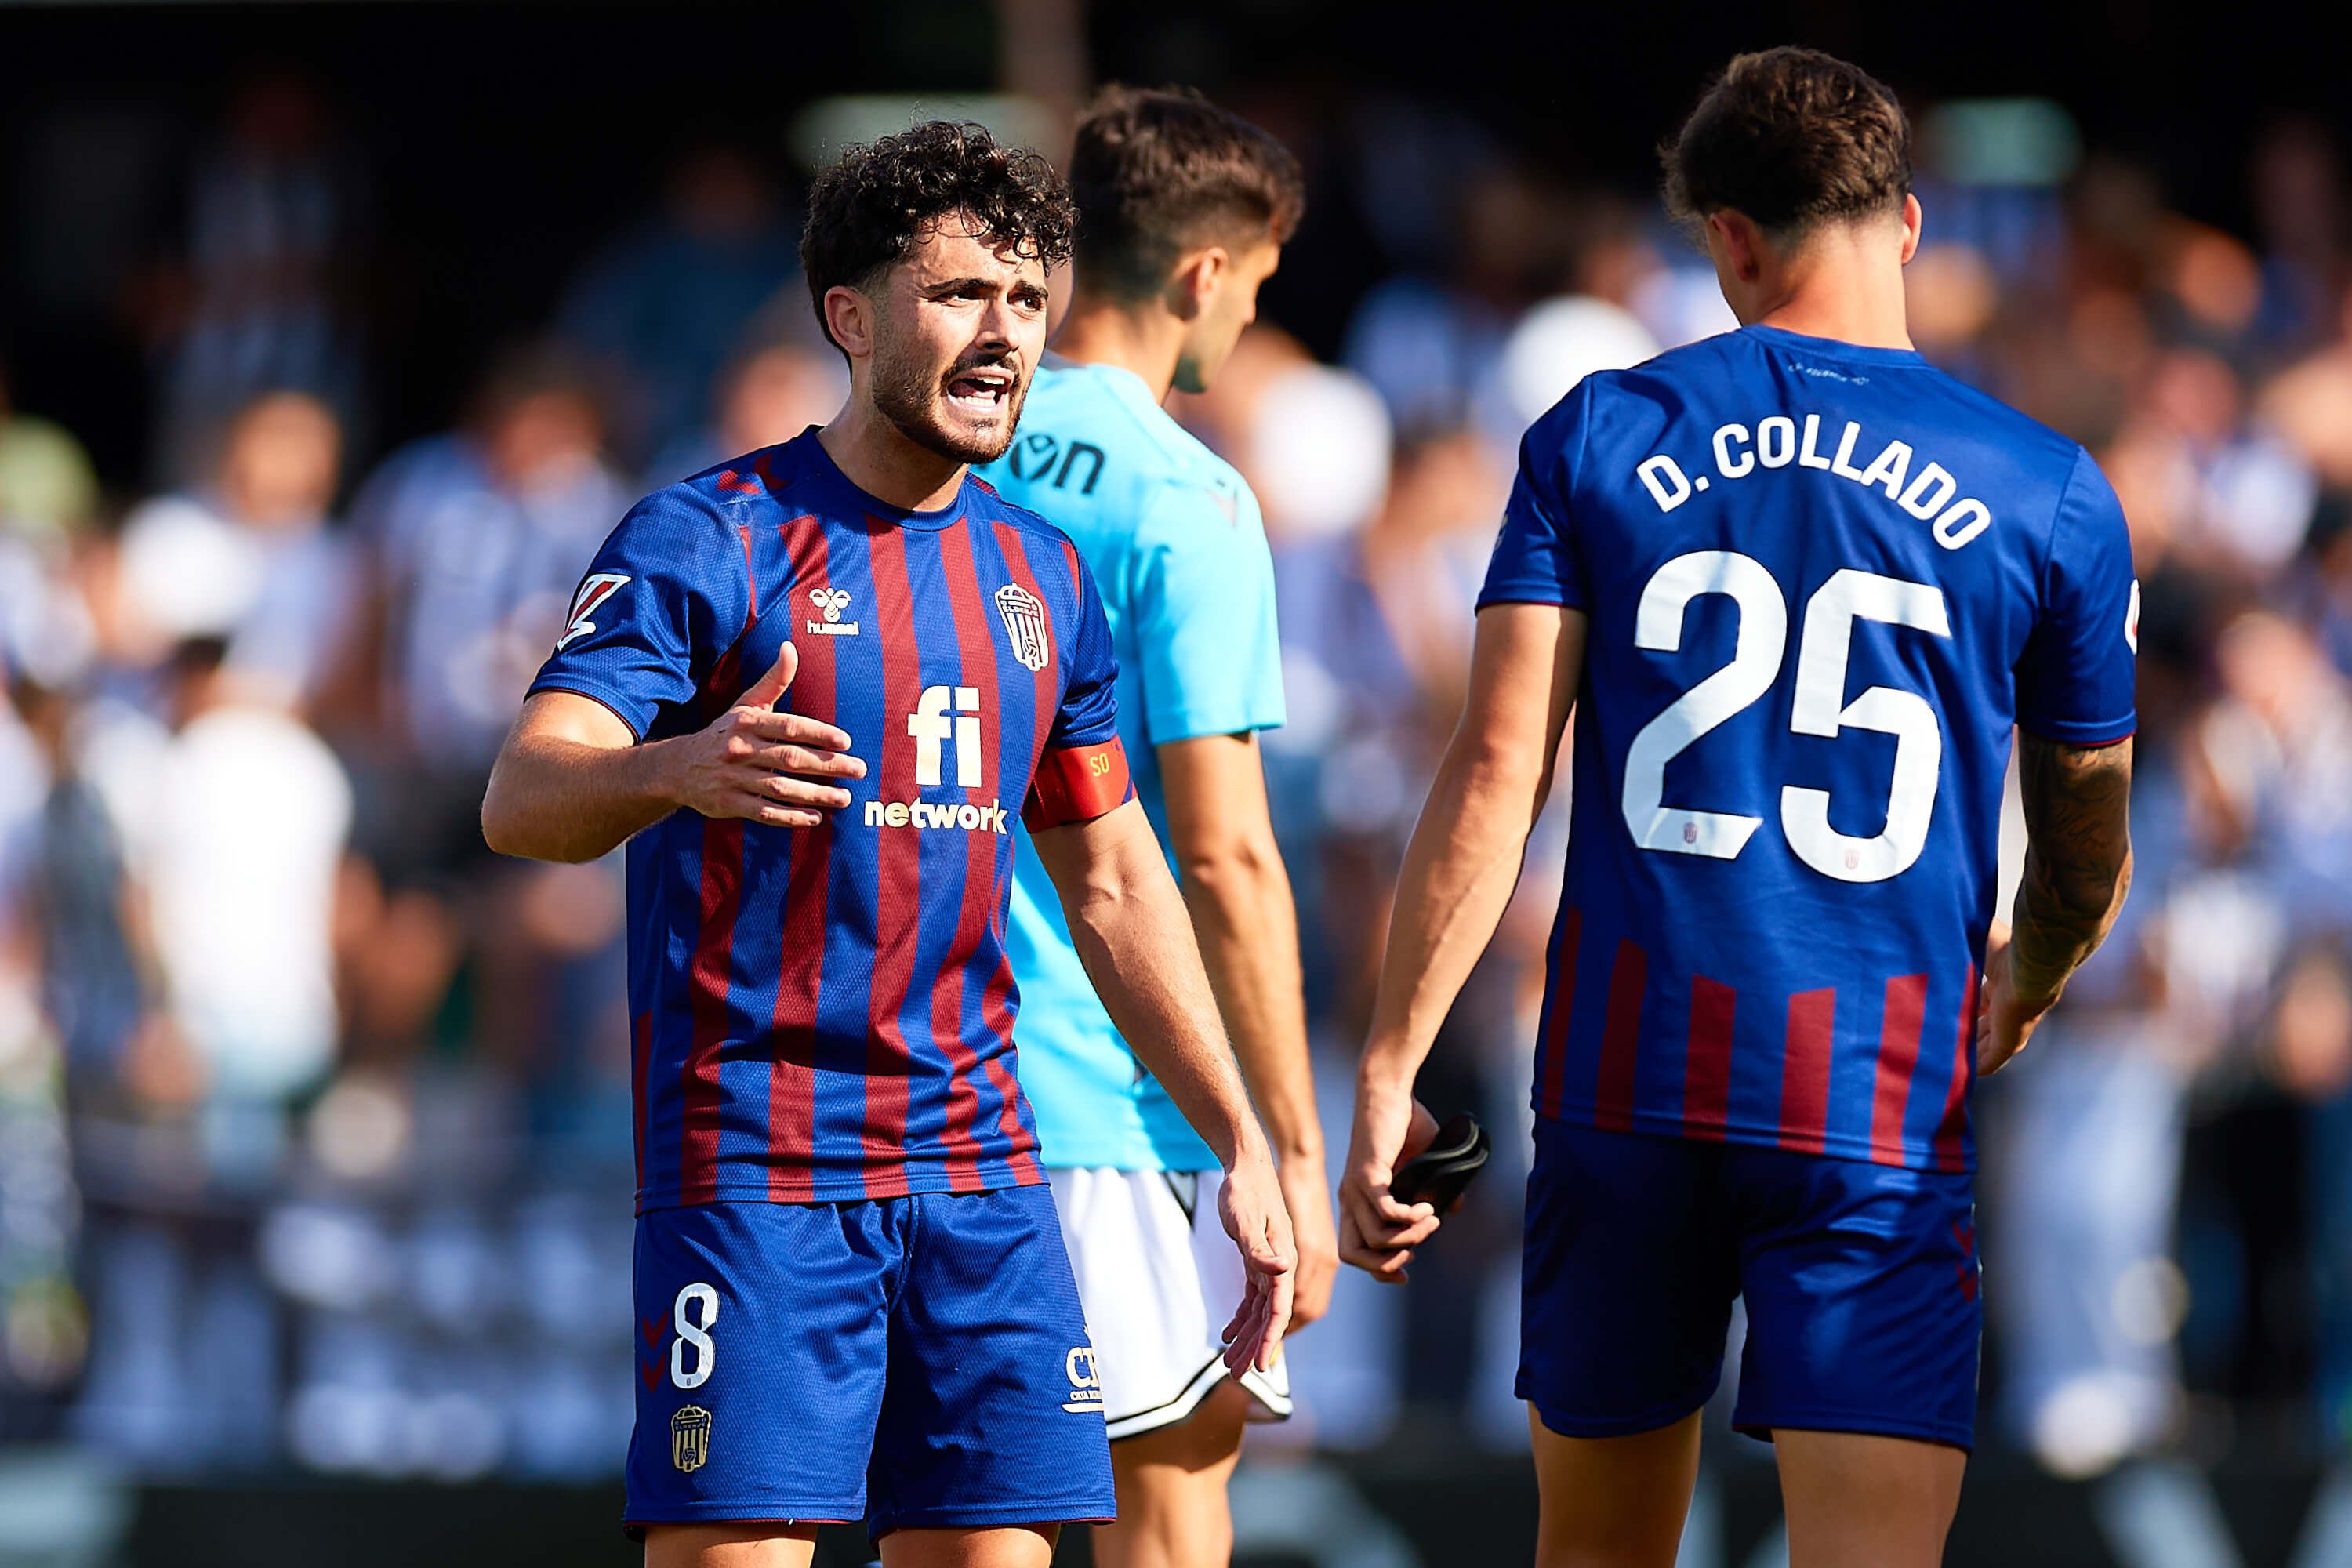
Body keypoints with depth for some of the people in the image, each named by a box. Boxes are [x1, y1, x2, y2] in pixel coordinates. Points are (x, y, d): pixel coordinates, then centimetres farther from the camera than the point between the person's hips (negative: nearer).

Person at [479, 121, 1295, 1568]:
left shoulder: (1045, 578, 14)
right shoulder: (708, 541, -6)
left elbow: (1112, 883, 23)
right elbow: (522, 799, -17)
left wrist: (1243, 1145, 18)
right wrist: (681, 768, -40)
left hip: (984, 1176, 6)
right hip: (756, 1168, -6)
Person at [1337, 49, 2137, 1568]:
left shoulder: (1599, 439, 4)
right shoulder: (2048, 496, 4)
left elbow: (1495, 771, -5)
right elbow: (2086, 856, 15)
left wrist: (1390, 1071, -5)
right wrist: (2019, 994, 37)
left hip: (1629, 1070, 2)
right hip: (1882, 1101, -2)